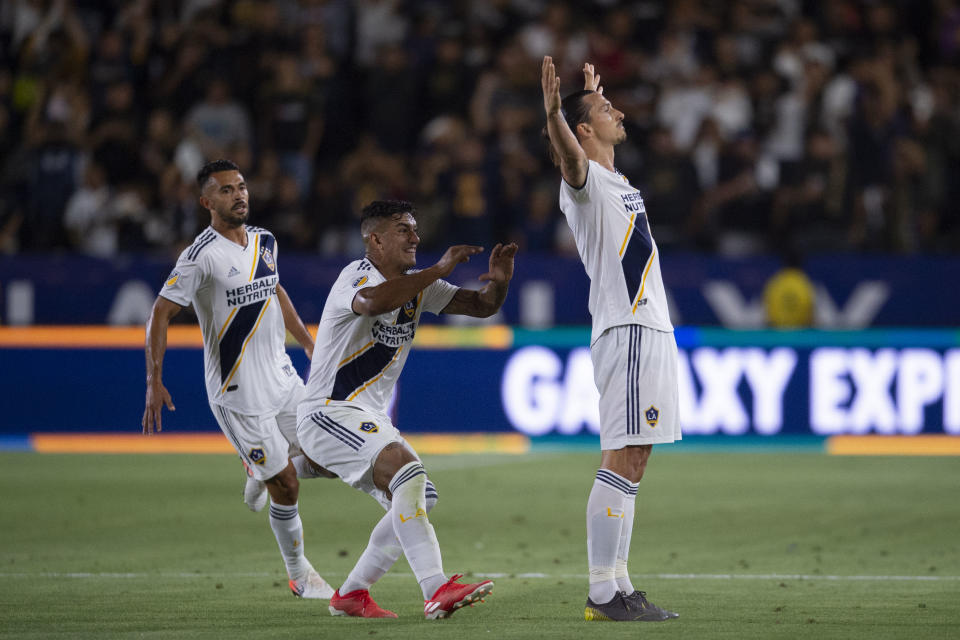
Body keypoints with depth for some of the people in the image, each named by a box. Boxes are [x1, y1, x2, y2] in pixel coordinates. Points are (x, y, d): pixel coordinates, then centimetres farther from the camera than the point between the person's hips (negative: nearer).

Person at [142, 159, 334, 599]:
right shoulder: (202, 255, -16)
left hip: (282, 376, 7)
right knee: (286, 483, -5)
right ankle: (298, 575, 14)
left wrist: (310, 345, 27)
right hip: (237, 393, -7)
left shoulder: (264, 241, 7)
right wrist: (154, 382, -21)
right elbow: (160, 315, -14)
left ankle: (260, 473, 29)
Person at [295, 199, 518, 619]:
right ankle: (436, 591, -35)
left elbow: (482, 306, 10)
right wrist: (439, 270, -38)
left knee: (419, 499, 7)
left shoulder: (416, 285, 11)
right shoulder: (357, 276, -14)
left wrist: (499, 282, -13)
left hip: (370, 419, 10)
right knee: (408, 474, -26)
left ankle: (351, 595, 16)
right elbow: (372, 303, -40)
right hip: (329, 412, -10)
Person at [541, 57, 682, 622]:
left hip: (650, 330, 10)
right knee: (622, 462, -13)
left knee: (631, 464, 8)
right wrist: (554, 113, -52)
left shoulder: (616, 182, 20)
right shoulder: (586, 180, -8)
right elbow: (570, 154, -33)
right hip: (629, 334, -10)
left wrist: (590, 100, 57)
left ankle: (618, 587, 10)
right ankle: (603, 593, -15)